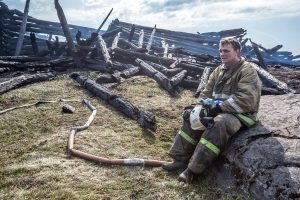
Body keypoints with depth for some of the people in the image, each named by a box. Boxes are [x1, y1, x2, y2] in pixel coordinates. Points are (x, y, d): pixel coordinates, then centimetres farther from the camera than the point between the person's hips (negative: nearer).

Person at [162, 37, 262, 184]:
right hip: (218, 109, 8)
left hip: (241, 114, -8)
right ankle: (181, 159, -3)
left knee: (219, 124, -37)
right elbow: (206, 93, 14)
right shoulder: (219, 70, 12)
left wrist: (218, 108, -24)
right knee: (191, 115, -4)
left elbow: (246, 100, -24)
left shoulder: (247, 70, -12)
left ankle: (192, 169, -30)